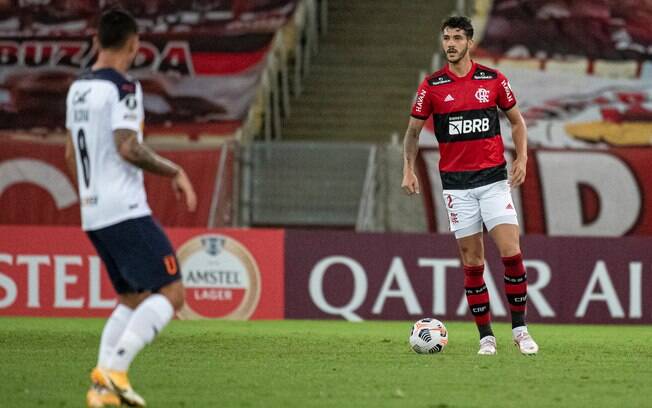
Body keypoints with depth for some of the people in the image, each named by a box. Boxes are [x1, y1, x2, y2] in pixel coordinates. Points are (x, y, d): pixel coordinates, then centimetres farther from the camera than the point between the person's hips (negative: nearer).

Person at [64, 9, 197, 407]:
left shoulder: (78, 89, 15)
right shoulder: (123, 88, -12)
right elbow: (128, 148, -22)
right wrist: (176, 172, -10)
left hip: (93, 215, 9)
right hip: (126, 212, -9)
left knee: (132, 299, 17)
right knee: (172, 293, -6)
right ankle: (113, 369, -18)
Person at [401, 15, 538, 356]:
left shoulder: (493, 80, 2)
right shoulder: (431, 86, 2)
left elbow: (516, 121, 12)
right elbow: (413, 130, 11)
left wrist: (521, 159, -1)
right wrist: (408, 169, 0)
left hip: (494, 178, 0)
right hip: (456, 184, 0)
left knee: (511, 253, -10)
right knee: (472, 262, 1)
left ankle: (520, 329, 2)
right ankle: (486, 337, 7)